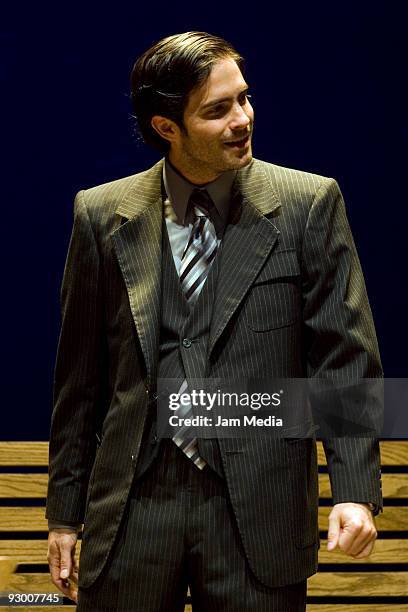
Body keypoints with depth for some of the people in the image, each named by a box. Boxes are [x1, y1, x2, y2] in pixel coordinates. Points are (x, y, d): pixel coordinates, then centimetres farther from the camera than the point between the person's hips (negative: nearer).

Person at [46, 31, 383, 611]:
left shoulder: (309, 204, 0)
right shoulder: (103, 215, 4)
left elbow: (346, 355, -1)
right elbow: (79, 376, 9)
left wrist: (356, 490, -12)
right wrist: (65, 513, 10)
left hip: (258, 513, -1)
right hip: (133, 503, 2)